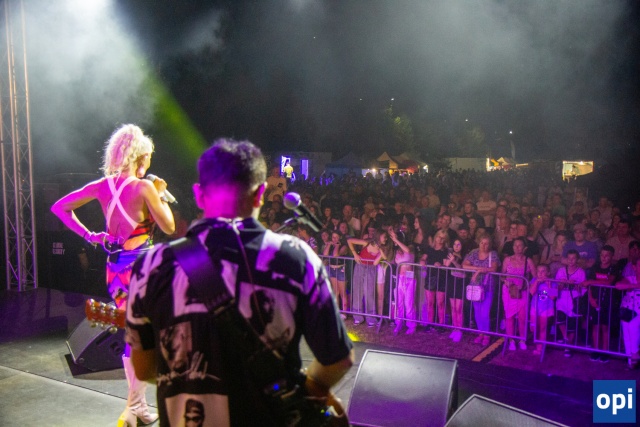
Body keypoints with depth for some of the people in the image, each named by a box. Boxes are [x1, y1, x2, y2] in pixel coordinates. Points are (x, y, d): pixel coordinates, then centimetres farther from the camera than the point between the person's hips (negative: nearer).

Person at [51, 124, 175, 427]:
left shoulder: (103, 185, 4)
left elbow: (60, 207, 10)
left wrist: (88, 235, 9)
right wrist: (161, 194, 2)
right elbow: (169, 227, -9)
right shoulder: (144, 187, -15)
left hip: (115, 267, 7)